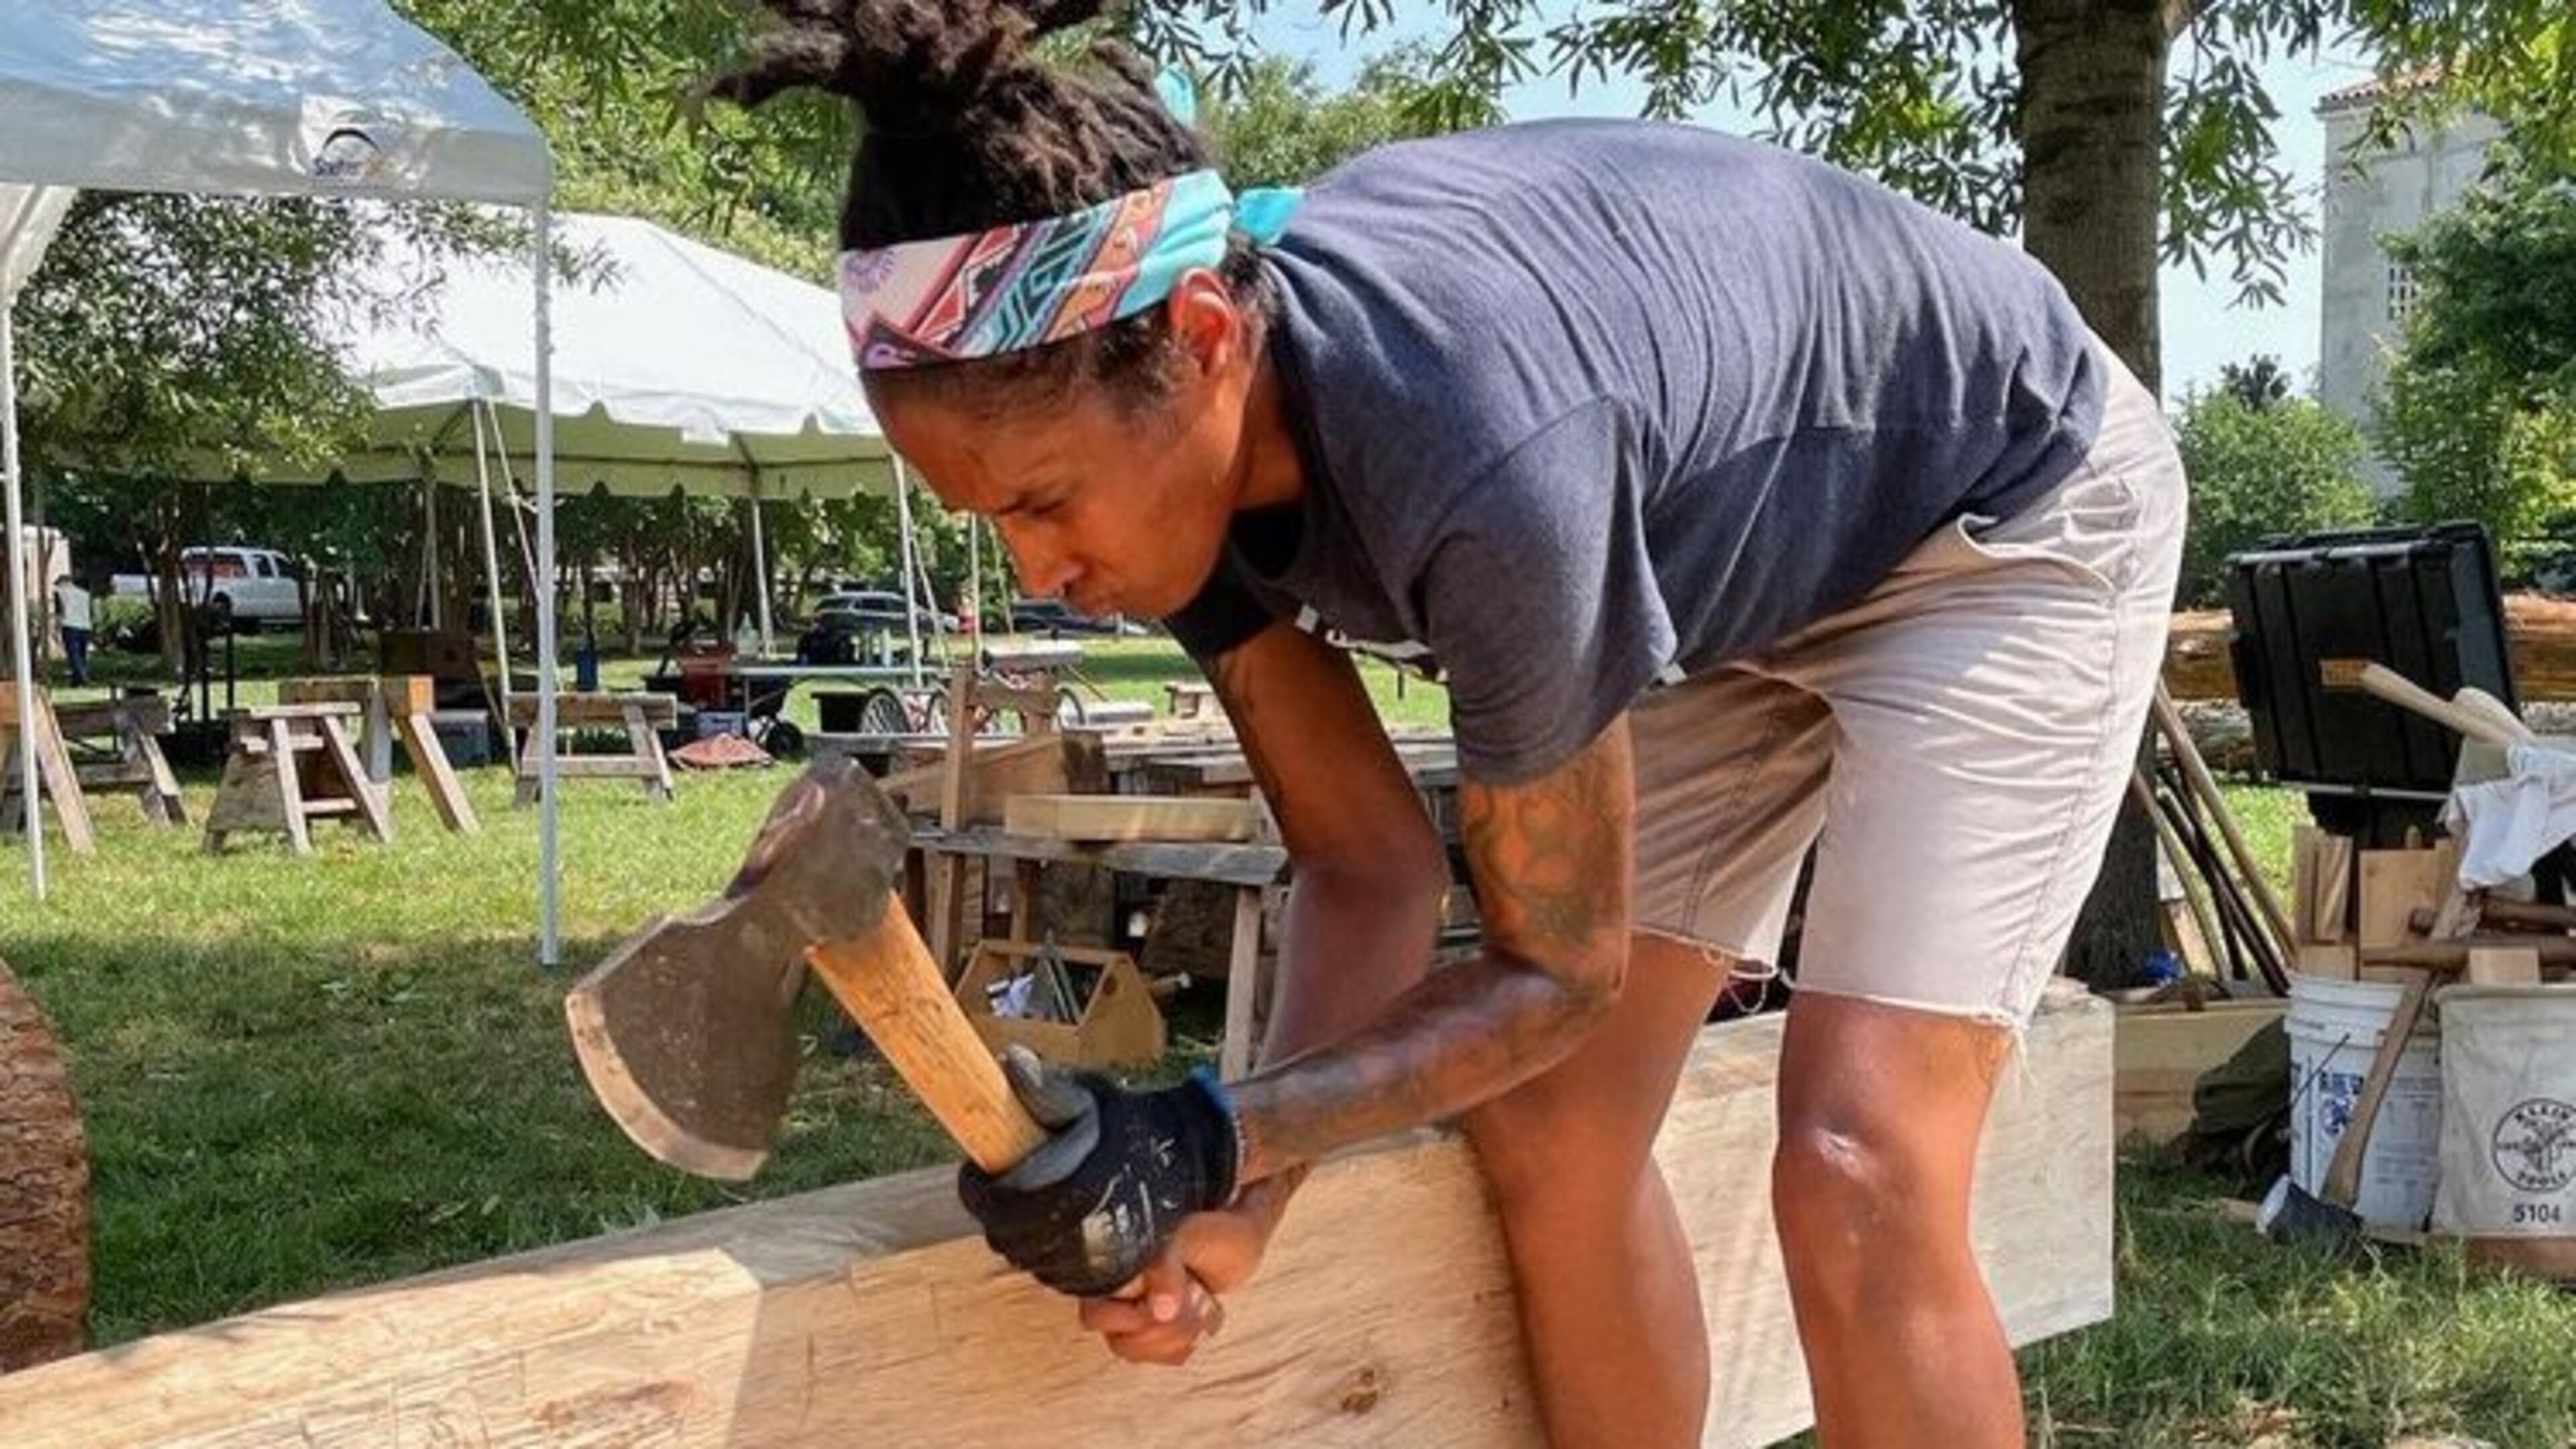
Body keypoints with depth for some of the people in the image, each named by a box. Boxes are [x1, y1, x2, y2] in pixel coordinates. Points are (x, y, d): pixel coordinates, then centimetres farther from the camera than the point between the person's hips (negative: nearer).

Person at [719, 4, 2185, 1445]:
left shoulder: (1475, 457, -42)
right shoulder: (1176, 446, -19)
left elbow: (1556, 968, -26)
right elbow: (1367, 868, -11)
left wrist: (1217, 1136, -35)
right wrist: (1245, 1185, -26)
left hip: (2012, 513, -7)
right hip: (1734, 570, 7)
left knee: (1855, 1182, -18)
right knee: (1547, 1139, 2)